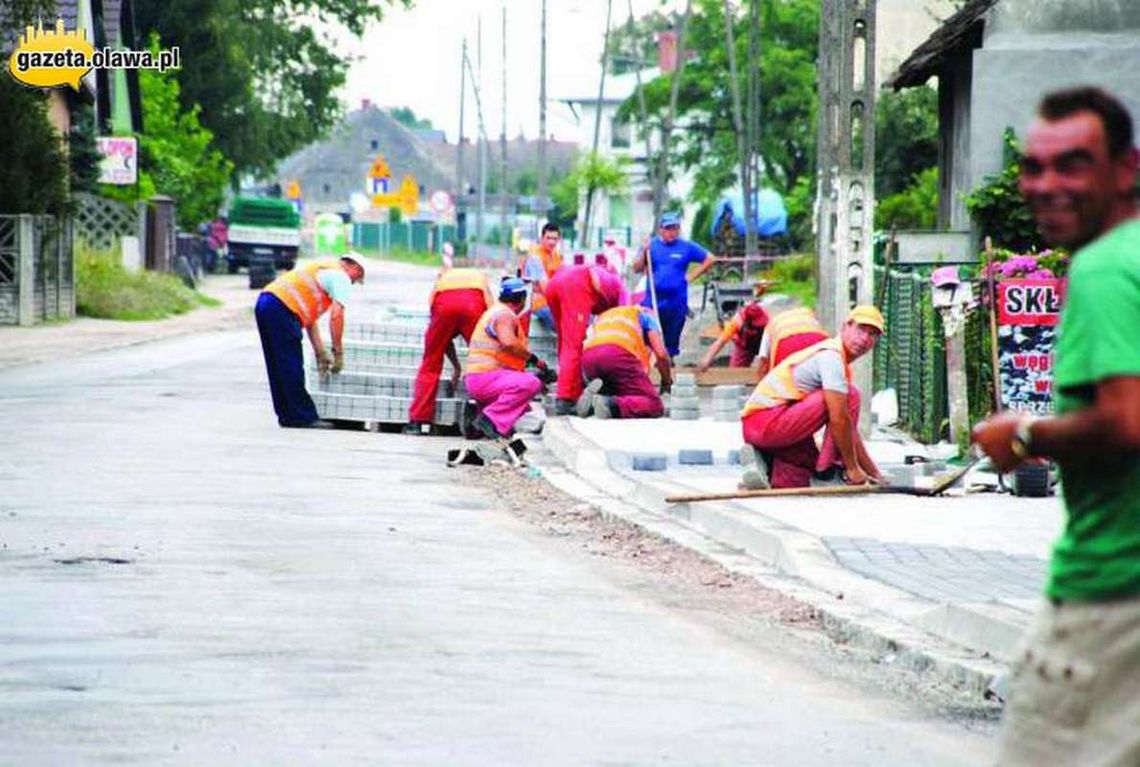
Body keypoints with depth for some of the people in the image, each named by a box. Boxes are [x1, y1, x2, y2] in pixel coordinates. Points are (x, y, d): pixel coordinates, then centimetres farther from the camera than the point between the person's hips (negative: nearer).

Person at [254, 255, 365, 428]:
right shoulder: (341, 276, 3)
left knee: (278, 368, 14)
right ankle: (303, 417, 0)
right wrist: (338, 353, -3)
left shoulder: (323, 270, 31)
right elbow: (336, 316, -9)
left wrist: (321, 353, 29)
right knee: (292, 368, -4)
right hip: (282, 308, -10)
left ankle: (287, 415, 21)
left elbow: (310, 319, 31)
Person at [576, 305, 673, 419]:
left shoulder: (603, 316, 43)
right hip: (619, 354, -6)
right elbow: (661, 354, 14)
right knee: (655, 406, -1)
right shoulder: (645, 314, 28)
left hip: (589, 358, 6)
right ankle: (612, 405, -28)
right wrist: (667, 382, 29)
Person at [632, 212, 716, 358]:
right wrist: (644, 253, -16)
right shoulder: (651, 246, 6)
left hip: (677, 302, 0)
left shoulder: (687, 247, 4)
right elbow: (637, 268, 1)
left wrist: (692, 276, 4)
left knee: (671, 340, 5)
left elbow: (709, 260, 11)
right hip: (653, 300, 0)